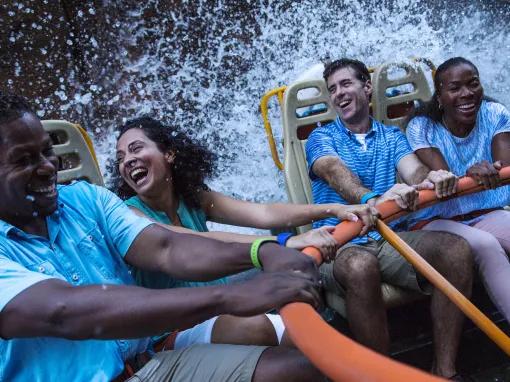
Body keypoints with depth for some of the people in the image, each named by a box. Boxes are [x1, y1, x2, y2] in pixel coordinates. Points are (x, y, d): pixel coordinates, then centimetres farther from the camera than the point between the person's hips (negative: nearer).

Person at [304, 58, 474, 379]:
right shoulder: (322, 138, 5)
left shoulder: (392, 136, 16)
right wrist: (372, 199, -41)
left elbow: (413, 170, -4)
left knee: (456, 249, -22)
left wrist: (431, 178, -32)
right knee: (360, 267, -38)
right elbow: (336, 173, -18)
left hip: (388, 238, 4)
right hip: (338, 243, -3)